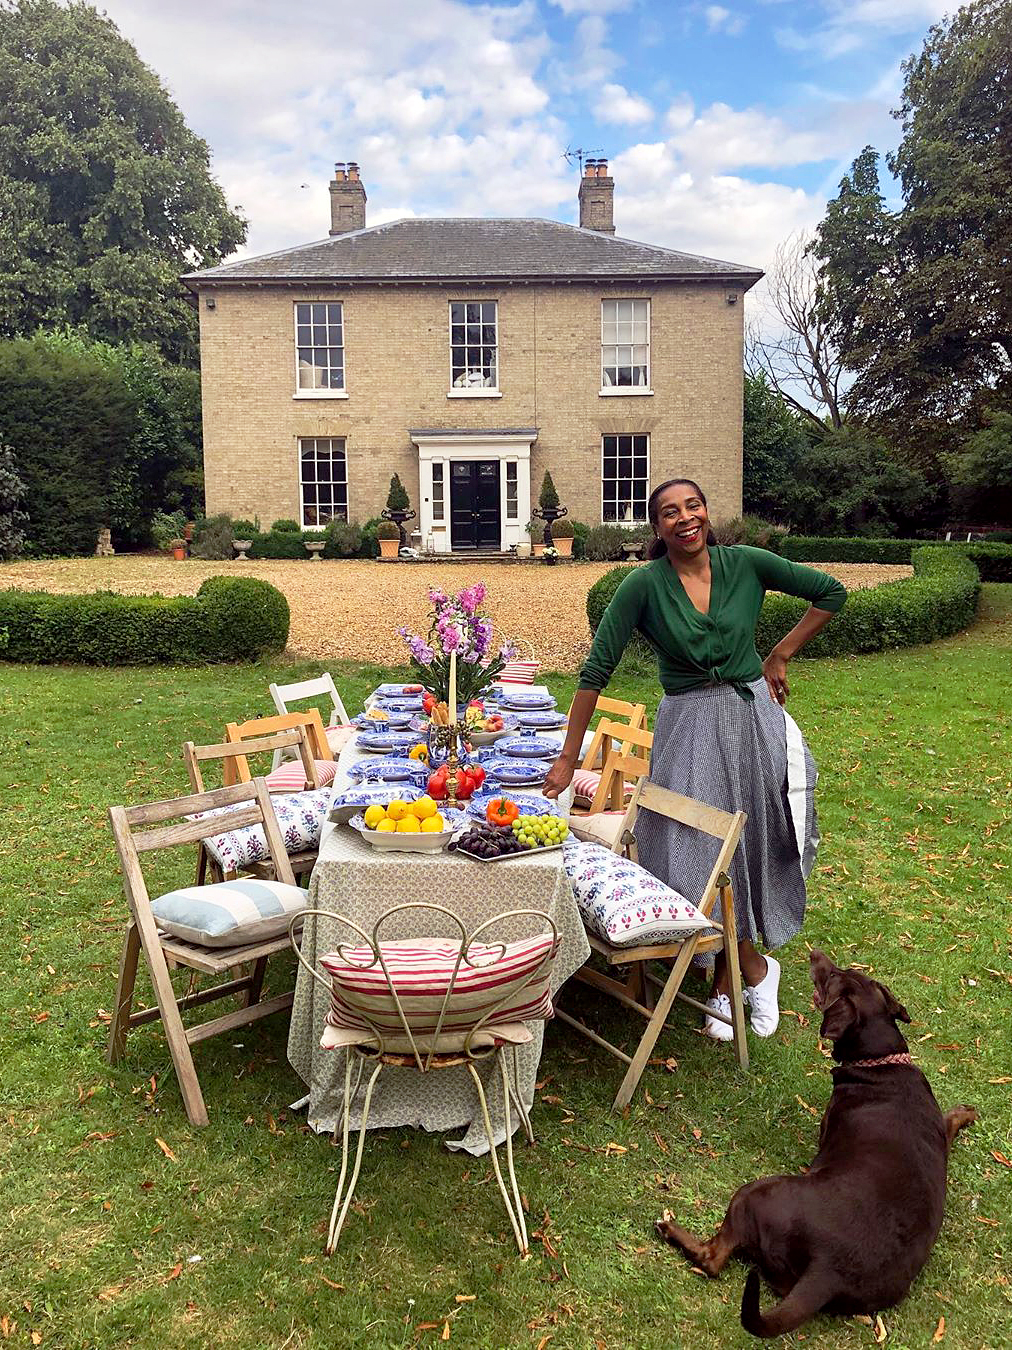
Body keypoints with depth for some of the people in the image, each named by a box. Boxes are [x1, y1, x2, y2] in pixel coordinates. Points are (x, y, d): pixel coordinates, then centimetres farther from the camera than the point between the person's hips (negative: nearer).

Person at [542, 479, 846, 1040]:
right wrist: (568, 758, -13)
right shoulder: (645, 584, -9)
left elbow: (830, 592, 9)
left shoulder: (746, 563, -3)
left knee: (749, 848, 8)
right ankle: (756, 968, 23)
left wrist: (780, 656, 3)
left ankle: (722, 986, 27)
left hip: (754, 720, 2)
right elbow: (596, 668, -11)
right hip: (689, 728, -2)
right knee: (702, 854, -3)